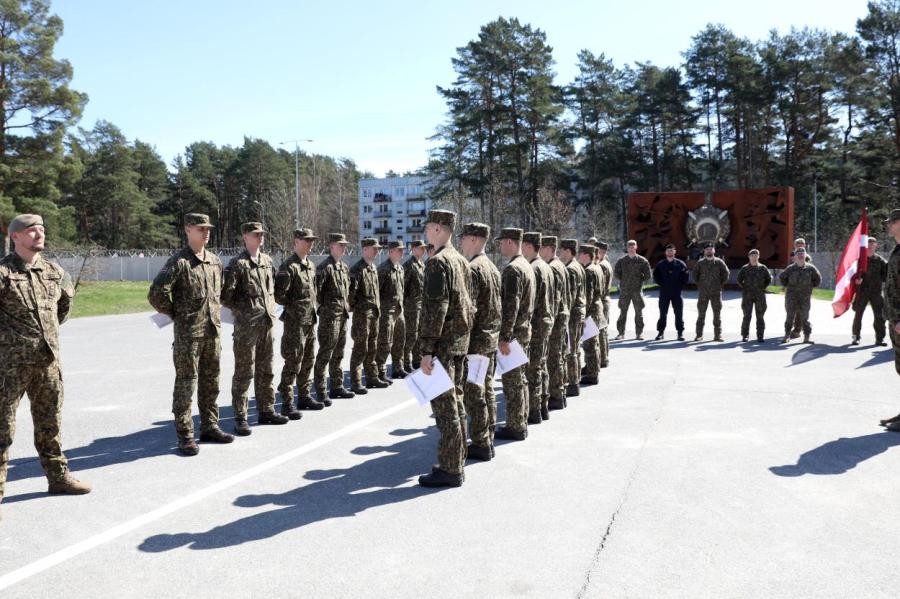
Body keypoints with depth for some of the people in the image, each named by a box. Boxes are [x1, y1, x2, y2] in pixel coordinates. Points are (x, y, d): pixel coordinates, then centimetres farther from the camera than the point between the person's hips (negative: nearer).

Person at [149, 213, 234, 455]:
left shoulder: (216, 261, 10)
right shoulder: (179, 262, -11)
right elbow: (156, 294, -17)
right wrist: (175, 314, -6)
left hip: (213, 331, 6)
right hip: (188, 333, -6)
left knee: (211, 382, 13)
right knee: (186, 383, 0)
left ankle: (209, 428, 24)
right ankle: (185, 436, 7)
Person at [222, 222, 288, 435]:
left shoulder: (267, 260, 11)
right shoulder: (237, 263, -10)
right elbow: (225, 295, -13)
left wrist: (270, 309, 12)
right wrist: (242, 311, -6)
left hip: (268, 323, 7)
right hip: (246, 326, -7)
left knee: (266, 371, 14)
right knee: (244, 373, -1)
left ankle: (266, 411, 25)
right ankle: (240, 418, 5)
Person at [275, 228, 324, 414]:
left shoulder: (311, 266, 14)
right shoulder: (288, 266, -12)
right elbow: (279, 295, -17)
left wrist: (315, 307, 11)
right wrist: (294, 307, -7)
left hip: (311, 321, 9)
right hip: (295, 322, -8)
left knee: (308, 361, 15)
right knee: (292, 363, -6)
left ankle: (304, 397, 27)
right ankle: (287, 403, 0)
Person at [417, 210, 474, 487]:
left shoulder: (437, 262, -16)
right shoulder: (460, 260, 13)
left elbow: (435, 309, -21)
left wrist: (426, 350, -20)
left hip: (444, 343, -10)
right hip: (461, 340, 10)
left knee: (444, 404, -4)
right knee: (455, 400, 15)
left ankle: (450, 470, 2)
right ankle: (456, 462, 24)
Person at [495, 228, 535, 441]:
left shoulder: (512, 269, -18)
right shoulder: (527, 266, 14)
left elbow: (511, 306, -23)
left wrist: (505, 337, -22)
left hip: (513, 333, -10)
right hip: (525, 330, 10)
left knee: (512, 382, -3)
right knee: (520, 379, 16)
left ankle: (515, 428, 4)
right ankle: (521, 423, 24)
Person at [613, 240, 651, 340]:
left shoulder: (642, 260, 1)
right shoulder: (621, 260, 4)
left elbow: (647, 275, 2)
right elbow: (616, 273, 8)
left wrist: (640, 281, 1)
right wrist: (623, 280, 4)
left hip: (637, 290, -1)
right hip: (624, 290, 1)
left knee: (639, 312, 4)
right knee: (623, 312, 3)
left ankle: (639, 333, 12)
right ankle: (621, 333, 9)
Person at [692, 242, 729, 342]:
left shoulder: (719, 262, 2)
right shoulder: (700, 262, 3)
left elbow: (725, 273, 7)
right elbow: (695, 274, 12)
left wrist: (721, 284, 3)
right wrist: (698, 284, 6)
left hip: (716, 292, 0)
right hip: (703, 292, 0)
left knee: (717, 314, 3)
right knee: (701, 314, 2)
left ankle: (717, 335, 8)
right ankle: (699, 335, 6)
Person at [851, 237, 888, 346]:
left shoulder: (880, 260, 5)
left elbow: (885, 275, 7)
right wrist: (856, 279, -15)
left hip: (876, 292, 1)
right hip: (862, 291, -1)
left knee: (879, 315, 2)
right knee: (858, 314, 3)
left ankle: (880, 338, 9)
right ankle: (855, 337, 11)